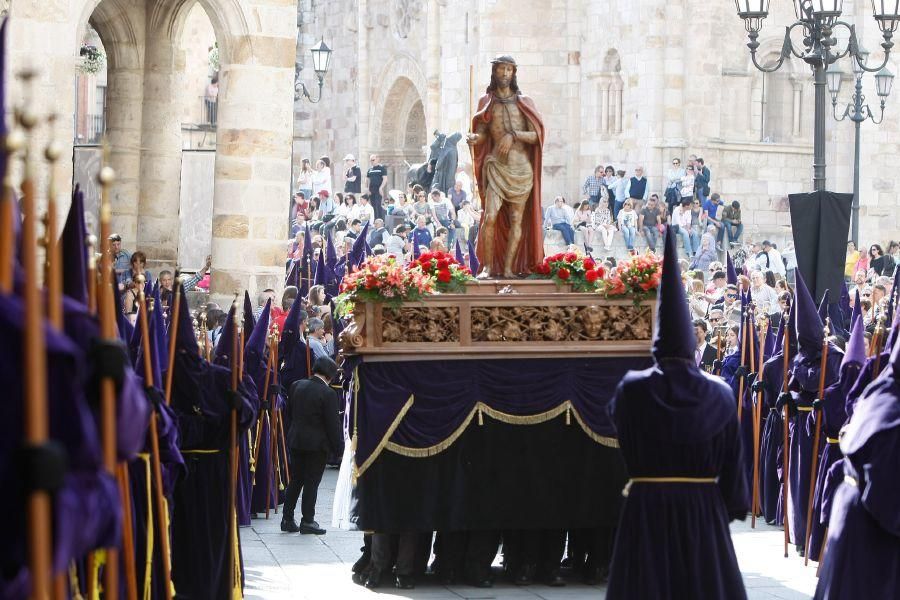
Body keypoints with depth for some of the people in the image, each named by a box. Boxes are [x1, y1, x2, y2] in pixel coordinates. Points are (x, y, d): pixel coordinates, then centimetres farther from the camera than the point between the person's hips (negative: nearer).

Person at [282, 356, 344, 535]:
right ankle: (307, 521, 5)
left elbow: (287, 414, 11)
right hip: (317, 444, -6)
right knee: (312, 482, 2)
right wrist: (338, 448, -6)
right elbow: (333, 424, -14)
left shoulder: (296, 386, 3)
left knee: (295, 480, 14)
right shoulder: (328, 394, -16)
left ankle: (287, 519, 15)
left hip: (295, 441, 6)